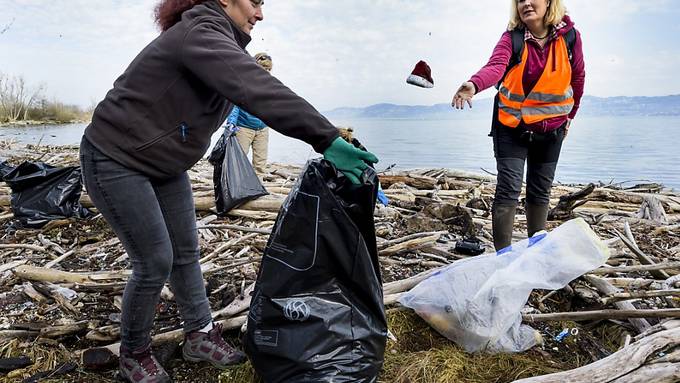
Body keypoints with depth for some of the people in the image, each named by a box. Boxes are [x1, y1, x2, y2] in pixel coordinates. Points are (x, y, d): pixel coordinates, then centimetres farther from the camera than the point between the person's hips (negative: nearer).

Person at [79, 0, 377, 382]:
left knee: (186, 250, 10)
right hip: (117, 160, -9)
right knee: (155, 261, -4)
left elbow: (249, 92, 3)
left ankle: (199, 335, 25)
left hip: (164, 164, 10)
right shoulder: (201, 34, -25)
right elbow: (259, 90, -39)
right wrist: (327, 138, -46)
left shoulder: (217, 41, 8)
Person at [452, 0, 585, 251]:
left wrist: (570, 115, 15)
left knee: (541, 192, 14)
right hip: (512, 127, -2)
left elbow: (578, 77, 6)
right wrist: (474, 85, -54)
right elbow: (495, 67, -33)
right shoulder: (512, 38, -13)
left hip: (551, 129, 3)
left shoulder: (569, 36, -8)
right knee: (508, 191, -10)